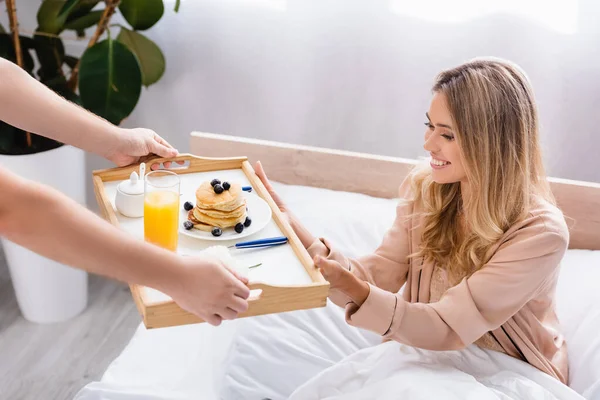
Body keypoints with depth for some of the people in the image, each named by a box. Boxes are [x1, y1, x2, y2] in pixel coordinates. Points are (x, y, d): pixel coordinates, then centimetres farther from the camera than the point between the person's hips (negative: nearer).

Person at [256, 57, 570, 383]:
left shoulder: (540, 233, -25)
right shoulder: (424, 185, -9)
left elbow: (449, 329, -28)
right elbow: (379, 277, -13)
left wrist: (352, 289, -42)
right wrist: (294, 229, -26)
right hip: (427, 347, 4)